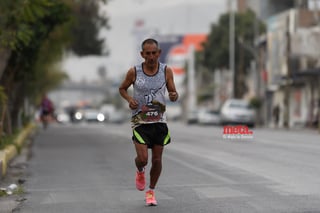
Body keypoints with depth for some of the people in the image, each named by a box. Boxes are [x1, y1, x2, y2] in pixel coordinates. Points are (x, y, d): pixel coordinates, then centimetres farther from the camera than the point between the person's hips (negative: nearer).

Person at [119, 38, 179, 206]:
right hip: (140, 121, -2)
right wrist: (129, 99, -12)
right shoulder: (134, 72, -7)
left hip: (159, 121, 2)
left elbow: (173, 93, 2)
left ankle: (151, 191, 26)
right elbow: (122, 88, 9)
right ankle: (140, 172, 25)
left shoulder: (166, 71, -4)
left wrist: (174, 96, -22)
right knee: (142, 158, -13)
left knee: (157, 159, 5)